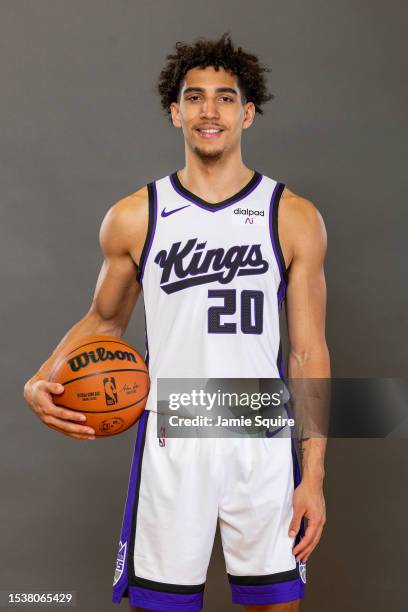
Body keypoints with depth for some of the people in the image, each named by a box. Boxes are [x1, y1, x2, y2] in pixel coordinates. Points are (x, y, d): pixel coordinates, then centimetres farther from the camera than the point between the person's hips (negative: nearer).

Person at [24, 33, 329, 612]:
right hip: (171, 445, 0)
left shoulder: (294, 218, 1)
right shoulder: (133, 218, 3)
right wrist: (40, 384, -3)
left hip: (264, 444, 0)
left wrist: (314, 476, -3)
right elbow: (104, 320, 16)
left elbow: (308, 352, 2)